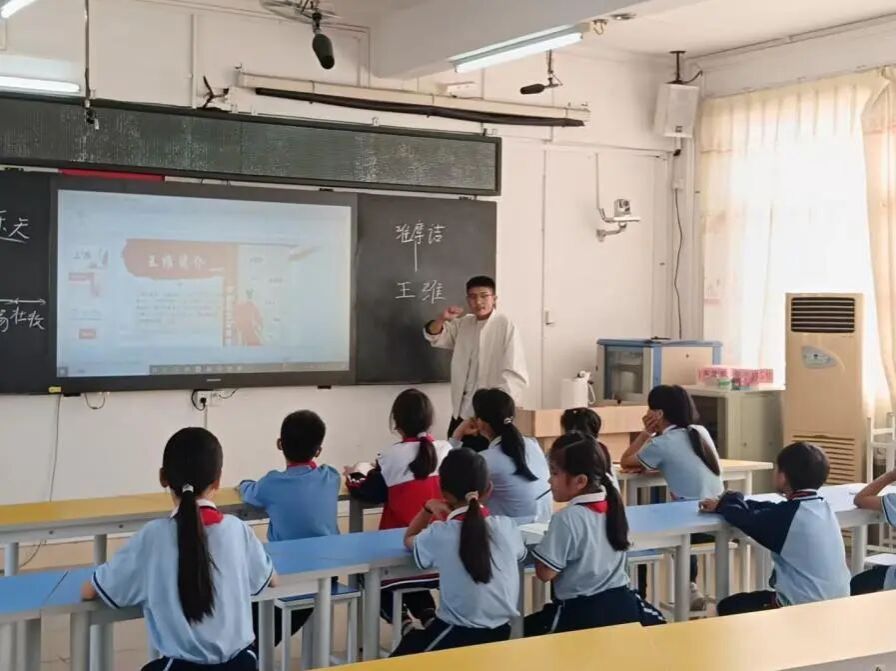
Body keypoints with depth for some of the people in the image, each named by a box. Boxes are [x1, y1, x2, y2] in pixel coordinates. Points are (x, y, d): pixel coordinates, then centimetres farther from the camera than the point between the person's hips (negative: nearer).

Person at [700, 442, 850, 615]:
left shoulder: (789, 514, -19)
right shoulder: (822, 507, 6)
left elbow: (745, 519, -11)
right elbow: (771, 510, 15)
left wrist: (723, 505, 10)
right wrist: (732, 502, 12)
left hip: (805, 608, -8)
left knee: (728, 607, 9)